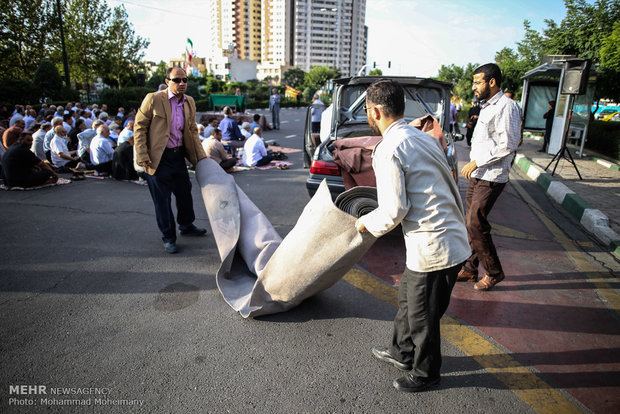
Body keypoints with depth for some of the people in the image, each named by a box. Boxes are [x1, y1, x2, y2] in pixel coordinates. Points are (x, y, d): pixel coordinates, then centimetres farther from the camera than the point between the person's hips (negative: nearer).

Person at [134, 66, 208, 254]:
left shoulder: (189, 102, 7)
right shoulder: (153, 99, -11)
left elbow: (192, 131, 15)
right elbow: (139, 127, -9)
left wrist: (201, 156, 10)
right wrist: (142, 156, -15)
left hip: (178, 155, 6)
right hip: (158, 158, -6)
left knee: (184, 191, 18)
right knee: (162, 198, 3)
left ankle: (186, 226, 40)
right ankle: (168, 237, 16)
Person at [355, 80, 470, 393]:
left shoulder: (388, 150, -18)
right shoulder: (424, 138, 10)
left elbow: (394, 211, -19)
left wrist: (365, 223, -1)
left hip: (432, 249, -9)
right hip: (452, 236, 9)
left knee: (422, 317, 13)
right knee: (407, 299, 26)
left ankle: (425, 373, 37)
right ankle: (402, 353, 47)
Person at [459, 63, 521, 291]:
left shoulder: (506, 106, -13)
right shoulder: (486, 106, 17)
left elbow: (508, 144, -21)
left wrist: (476, 162, -19)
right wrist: (473, 165, 17)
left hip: (491, 178, -9)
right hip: (477, 174, 9)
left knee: (476, 224, -9)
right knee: (471, 223, 11)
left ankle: (494, 272, 9)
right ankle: (470, 268, 22)